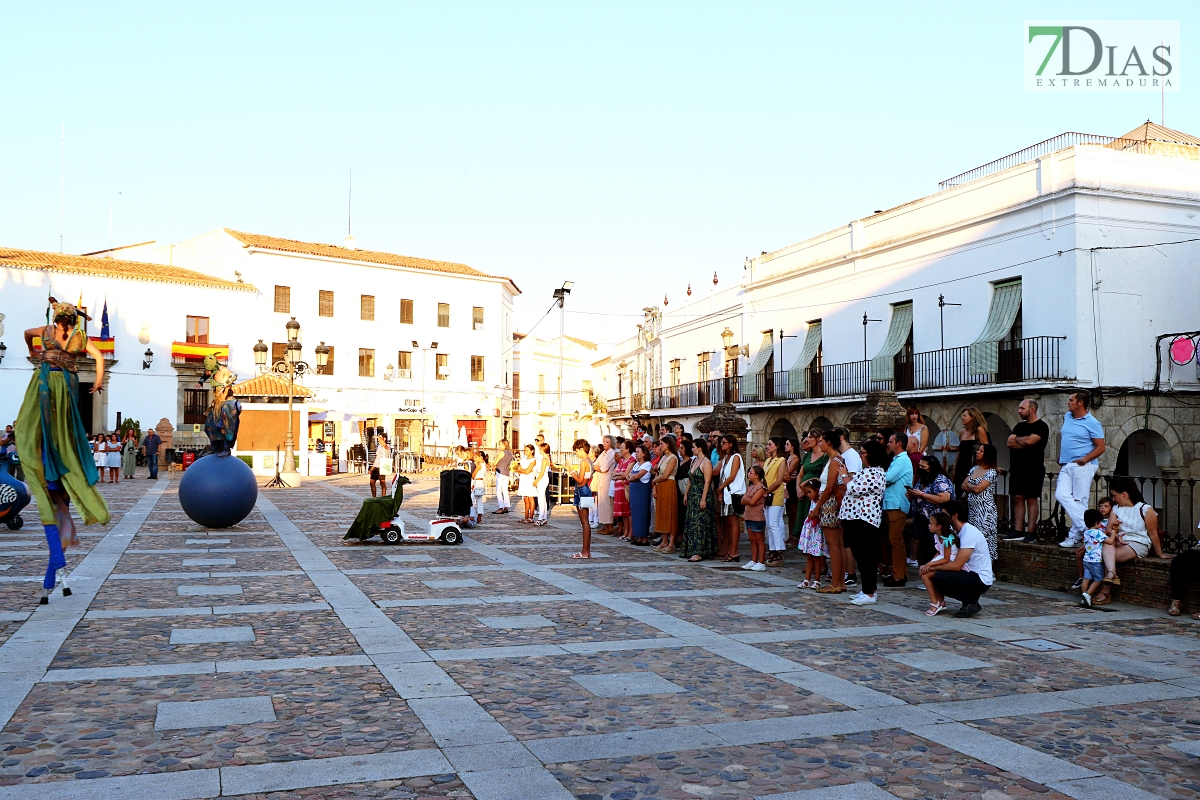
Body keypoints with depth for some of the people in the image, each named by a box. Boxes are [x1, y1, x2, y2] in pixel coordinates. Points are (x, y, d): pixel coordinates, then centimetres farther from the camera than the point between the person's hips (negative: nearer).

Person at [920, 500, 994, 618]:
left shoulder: (969, 534, -21)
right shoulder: (960, 532, 9)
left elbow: (956, 565, -26)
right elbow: (950, 559, 10)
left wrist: (933, 567, -14)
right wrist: (931, 564, -8)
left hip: (980, 580, -9)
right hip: (972, 574, 9)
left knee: (940, 576, -26)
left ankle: (971, 603, -8)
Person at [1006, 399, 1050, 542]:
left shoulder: (1041, 426, -5)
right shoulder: (1019, 426, 17)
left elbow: (1029, 441, -19)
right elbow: (1010, 443, 5)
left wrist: (1017, 439, 0)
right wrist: (1024, 442, -9)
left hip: (1033, 469, -7)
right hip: (1017, 468, 7)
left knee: (1031, 499, -5)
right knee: (1018, 498, 4)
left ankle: (1031, 532, -4)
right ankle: (1018, 531, 6)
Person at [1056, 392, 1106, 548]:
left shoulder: (1092, 423, -8)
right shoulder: (1067, 417, 13)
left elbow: (1101, 447, -10)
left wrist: (1084, 459, -21)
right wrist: (1060, 456, 25)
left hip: (1083, 466, -7)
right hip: (1066, 466, 7)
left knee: (1079, 501, -4)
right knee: (1061, 495, -8)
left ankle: (1075, 535, 0)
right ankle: (1086, 528, -5)